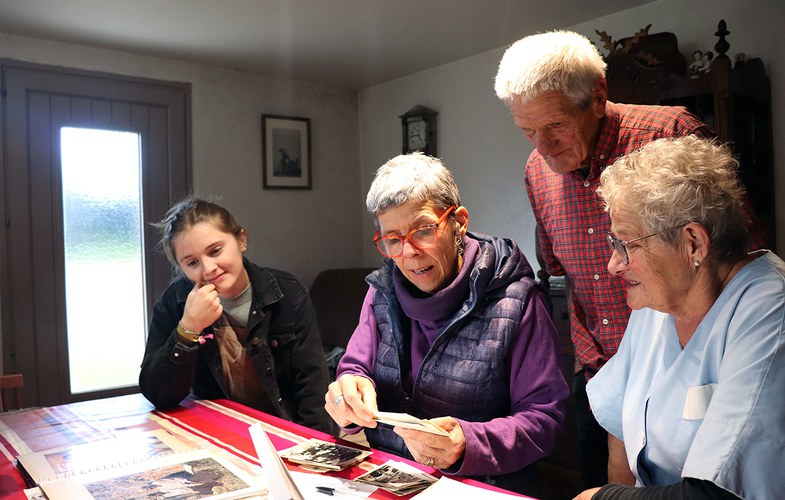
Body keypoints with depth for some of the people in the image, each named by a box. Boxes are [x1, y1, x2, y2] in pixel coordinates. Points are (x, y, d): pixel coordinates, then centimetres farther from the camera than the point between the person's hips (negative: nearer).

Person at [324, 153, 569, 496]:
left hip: (484, 484, -3)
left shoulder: (514, 301, -9)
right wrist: (349, 401, -18)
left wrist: (468, 445, -26)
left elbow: (542, 418, -10)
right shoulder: (383, 291, 5)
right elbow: (356, 368, 6)